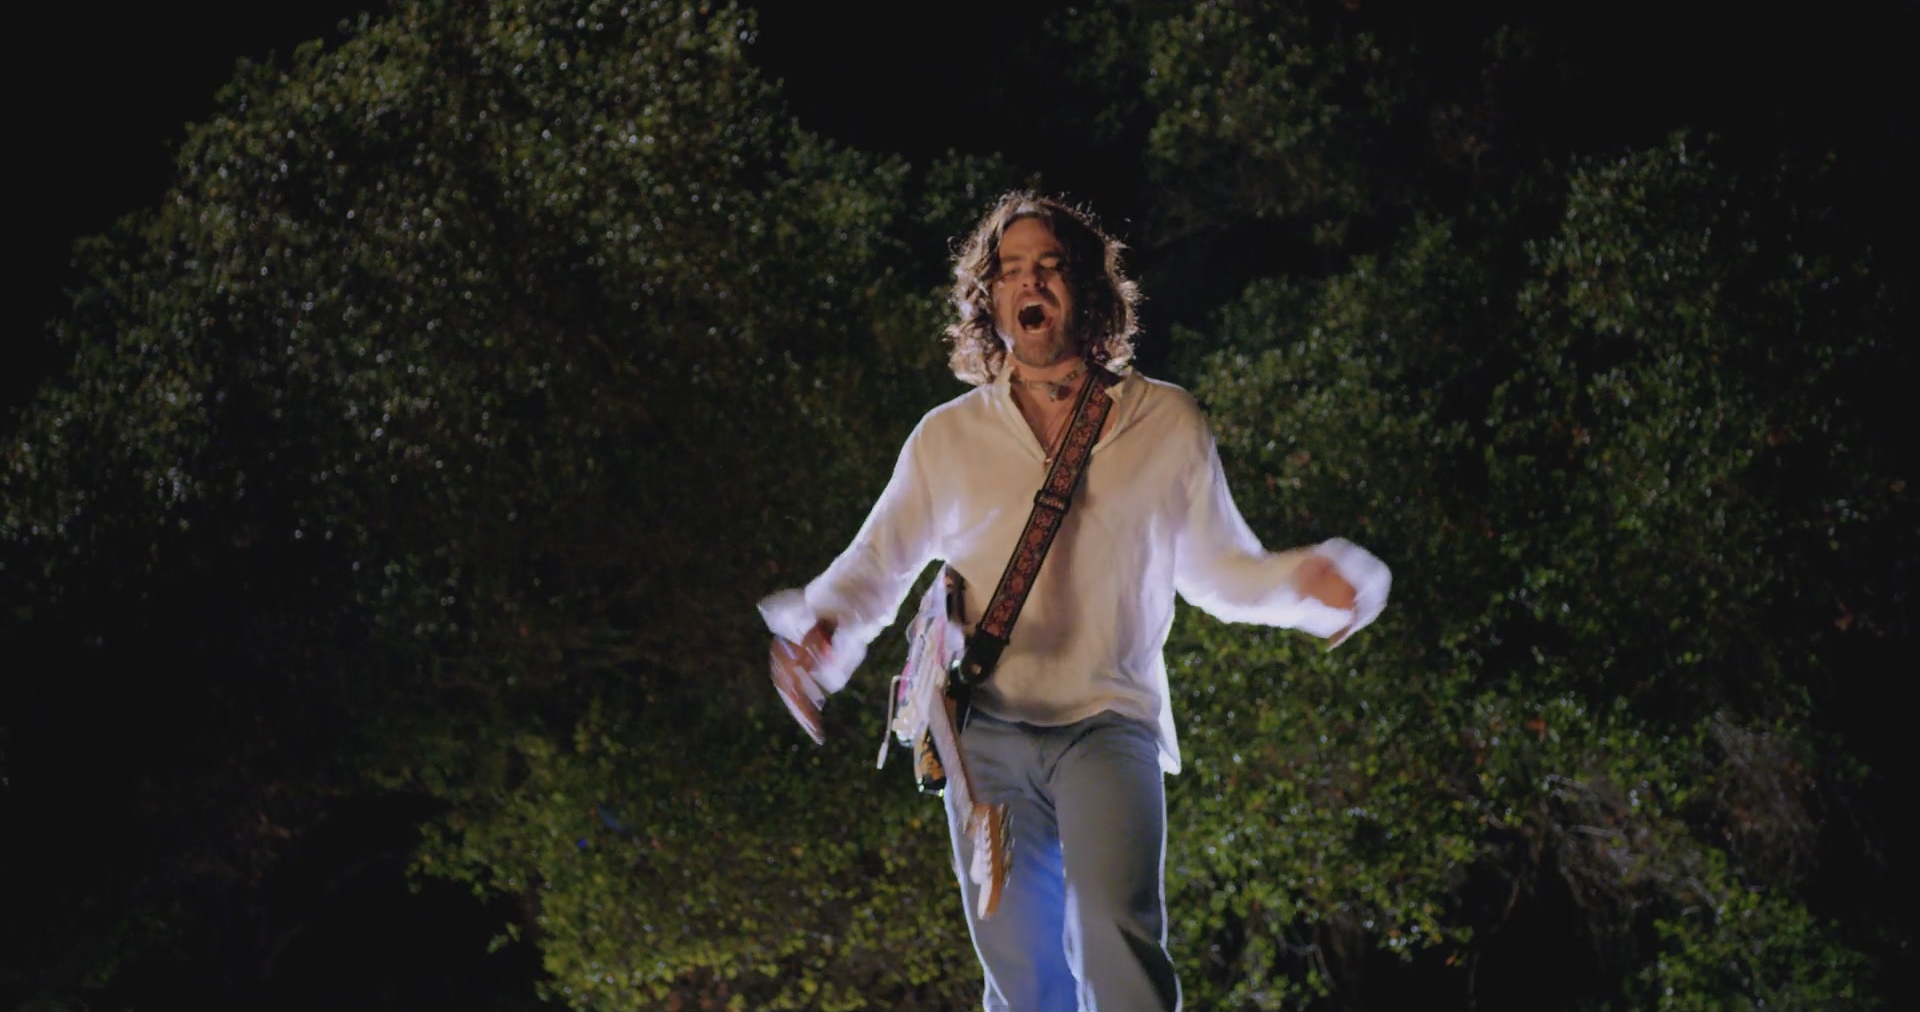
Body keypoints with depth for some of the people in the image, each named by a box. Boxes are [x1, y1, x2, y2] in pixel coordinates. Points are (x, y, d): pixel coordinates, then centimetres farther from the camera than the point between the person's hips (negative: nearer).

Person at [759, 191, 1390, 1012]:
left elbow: (1219, 568, 14)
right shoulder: (948, 436, 9)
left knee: (1120, 936, -24)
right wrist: (823, 625, -8)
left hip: (1109, 723, -2)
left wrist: (1307, 583, -5)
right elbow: (877, 563, 13)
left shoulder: (1168, 425, 8)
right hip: (986, 735, 2)